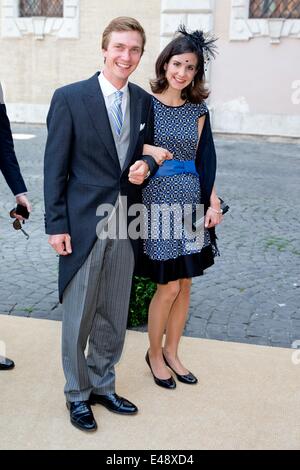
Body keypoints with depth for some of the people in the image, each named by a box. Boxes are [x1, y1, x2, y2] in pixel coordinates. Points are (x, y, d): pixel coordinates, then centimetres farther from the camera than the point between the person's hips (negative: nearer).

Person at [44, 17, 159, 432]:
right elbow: (54, 166, -6)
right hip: (84, 223, -4)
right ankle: (77, 394, 27)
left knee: (114, 315, 14)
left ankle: (102, 386, 34)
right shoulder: (69, 98, -6)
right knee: (79, 315, 7)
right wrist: (56, 225, -10)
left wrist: (146, 165, -7)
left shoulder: (144, 102, 7)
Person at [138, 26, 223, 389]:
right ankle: (154, 353, 21)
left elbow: (203, 159, 10)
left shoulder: (198, 110, 8)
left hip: (192, 200, 5)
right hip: (158, 199, -4)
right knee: (169, 286, -3)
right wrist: (148, 150, -20)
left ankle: (172, 352, 28)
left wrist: (213, 202, 4)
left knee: (184, 283, 10)